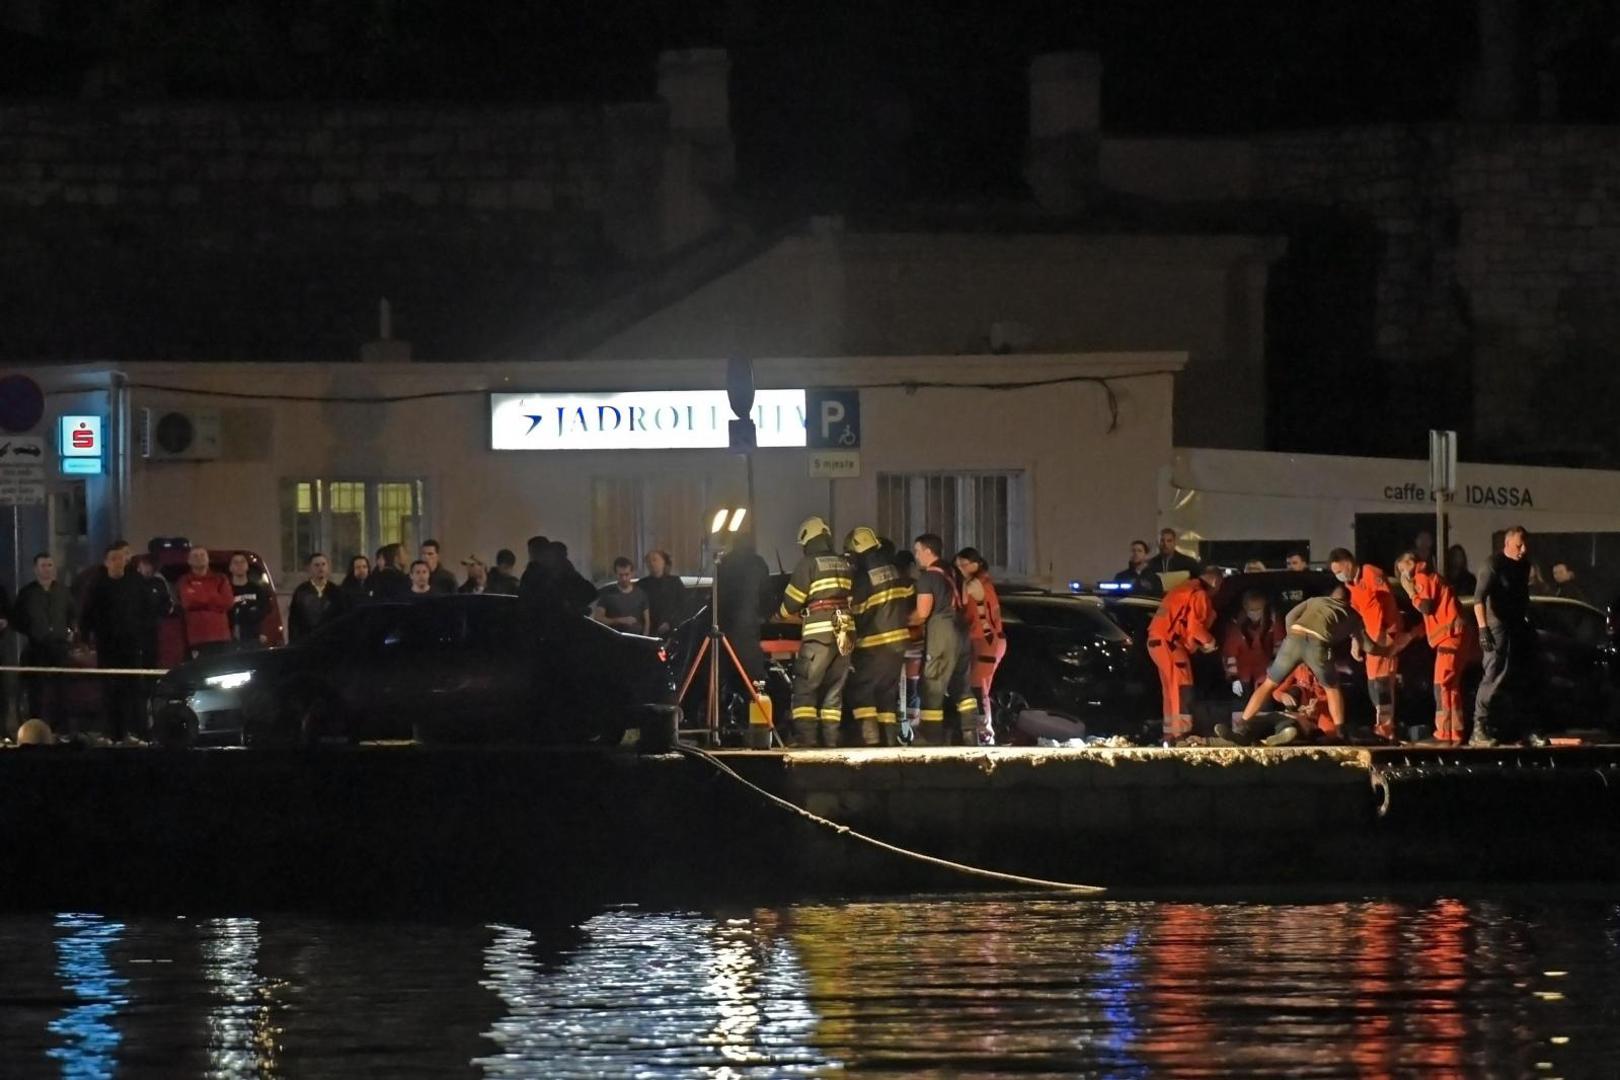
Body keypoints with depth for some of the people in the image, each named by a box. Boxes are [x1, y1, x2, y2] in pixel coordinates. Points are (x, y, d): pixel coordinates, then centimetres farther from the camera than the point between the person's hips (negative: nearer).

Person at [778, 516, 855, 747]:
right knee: (834, 690, 11)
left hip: (818, 634, -6)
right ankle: (830, 738, 6)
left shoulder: (808, 564, -2)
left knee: (805, 687, -5)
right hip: (846, 634, 6)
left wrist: (781, 614, 21)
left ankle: (805, 737, -16)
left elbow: (791, 602, 1)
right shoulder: (847, 566, 15)